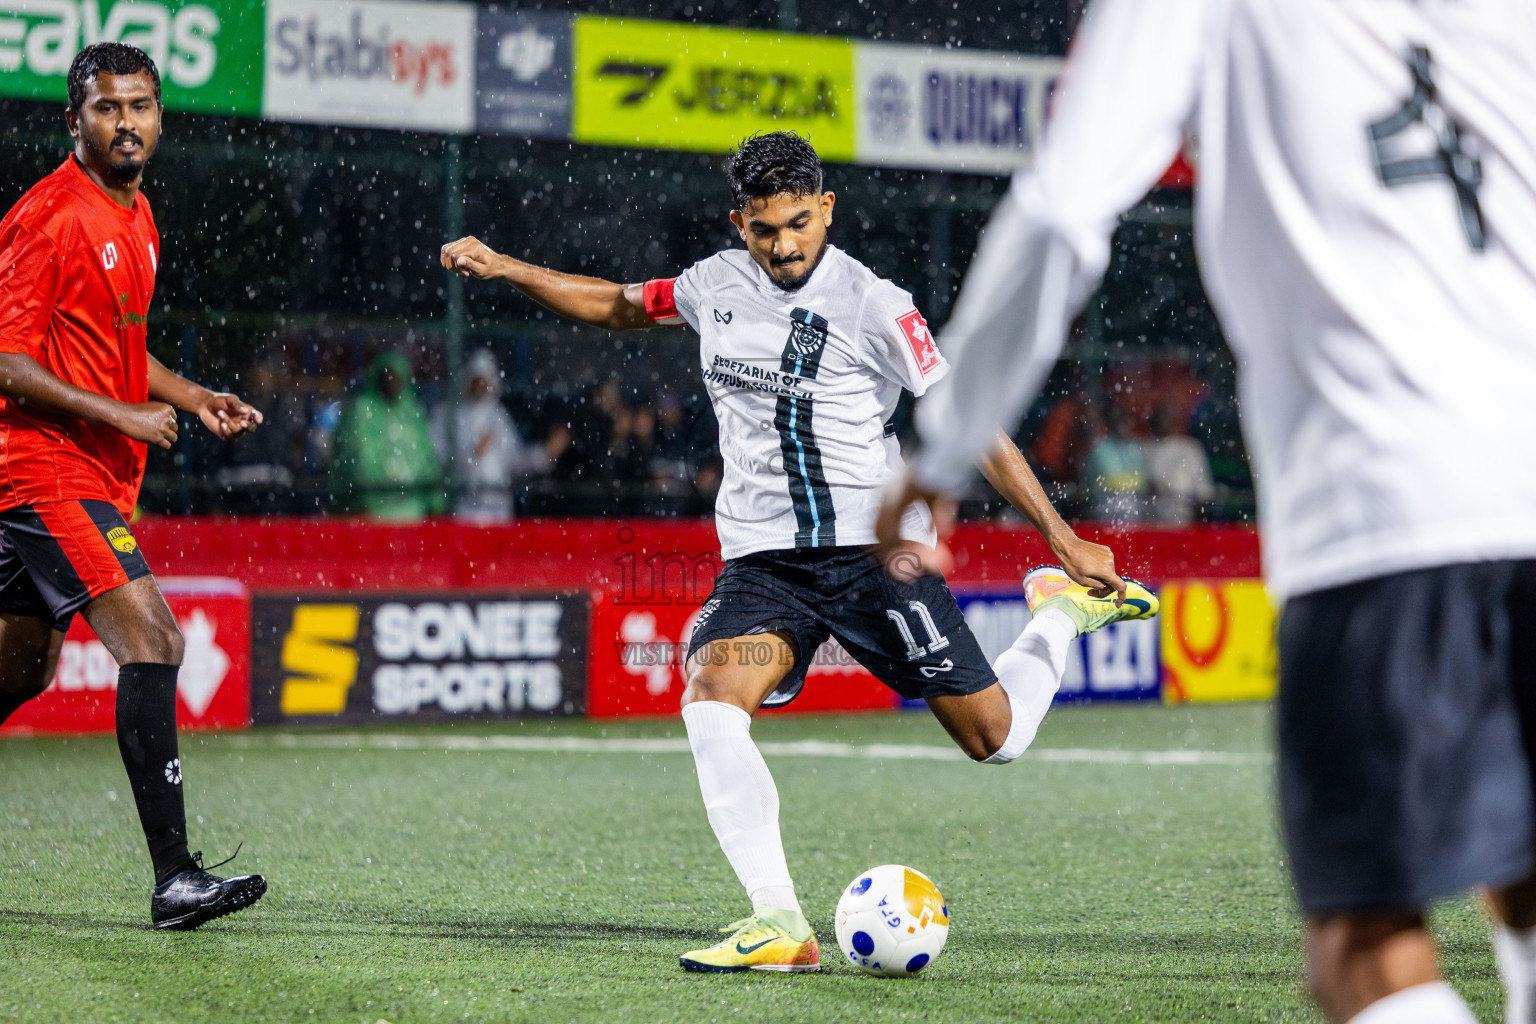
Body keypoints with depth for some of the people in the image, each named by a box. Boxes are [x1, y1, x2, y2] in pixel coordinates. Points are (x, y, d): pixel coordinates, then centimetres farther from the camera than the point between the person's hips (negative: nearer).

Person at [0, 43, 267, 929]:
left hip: (98, 475, 10)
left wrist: (196, 400, 15)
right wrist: (119, 414, -19)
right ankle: (175, 878, -21)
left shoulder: (137, 218, 15)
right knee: (153, 641, -18)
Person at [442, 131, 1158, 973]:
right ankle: (779, 927, -28)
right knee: (710, 704, -25)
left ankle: (1063, 608, 31)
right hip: (763, 558, 3)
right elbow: (619, 307, 24)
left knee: (994, 739, -1)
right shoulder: (716, 283, 6)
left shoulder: (873, 305, -8)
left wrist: (1059, 534, -8)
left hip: (875, 548, -3)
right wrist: (506, 270, 14)